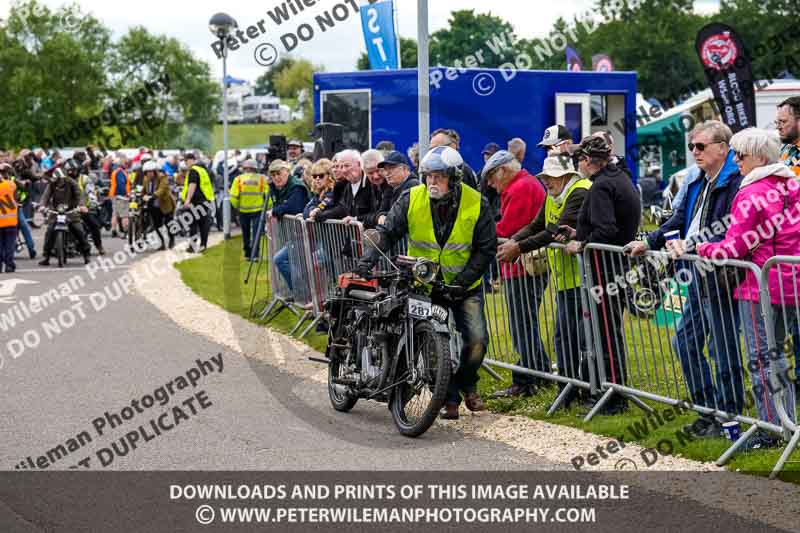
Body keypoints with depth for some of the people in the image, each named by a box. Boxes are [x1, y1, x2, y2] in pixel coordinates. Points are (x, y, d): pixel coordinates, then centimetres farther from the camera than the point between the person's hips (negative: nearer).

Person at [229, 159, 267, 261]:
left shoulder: (238, 179, -4)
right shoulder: (262, 179, -3)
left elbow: (233, 197, -7)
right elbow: (267, 195, -5)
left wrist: (236, 206, 9)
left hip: (243, 210, 1)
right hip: (258, 210, -1)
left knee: (246, 234, 15)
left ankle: (248, 254, 20)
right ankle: (255, 255, -9)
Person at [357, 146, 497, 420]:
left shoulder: (476, 204, -10)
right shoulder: (412, 200, -8)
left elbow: (486, 249, -7)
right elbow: (388, 232, -5)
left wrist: (461, 282, -16)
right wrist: (370, 257, -24)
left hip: (464, 286, 0)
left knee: (476, 339, -10)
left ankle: (467, 384, 17)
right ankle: (449, 398, 11)